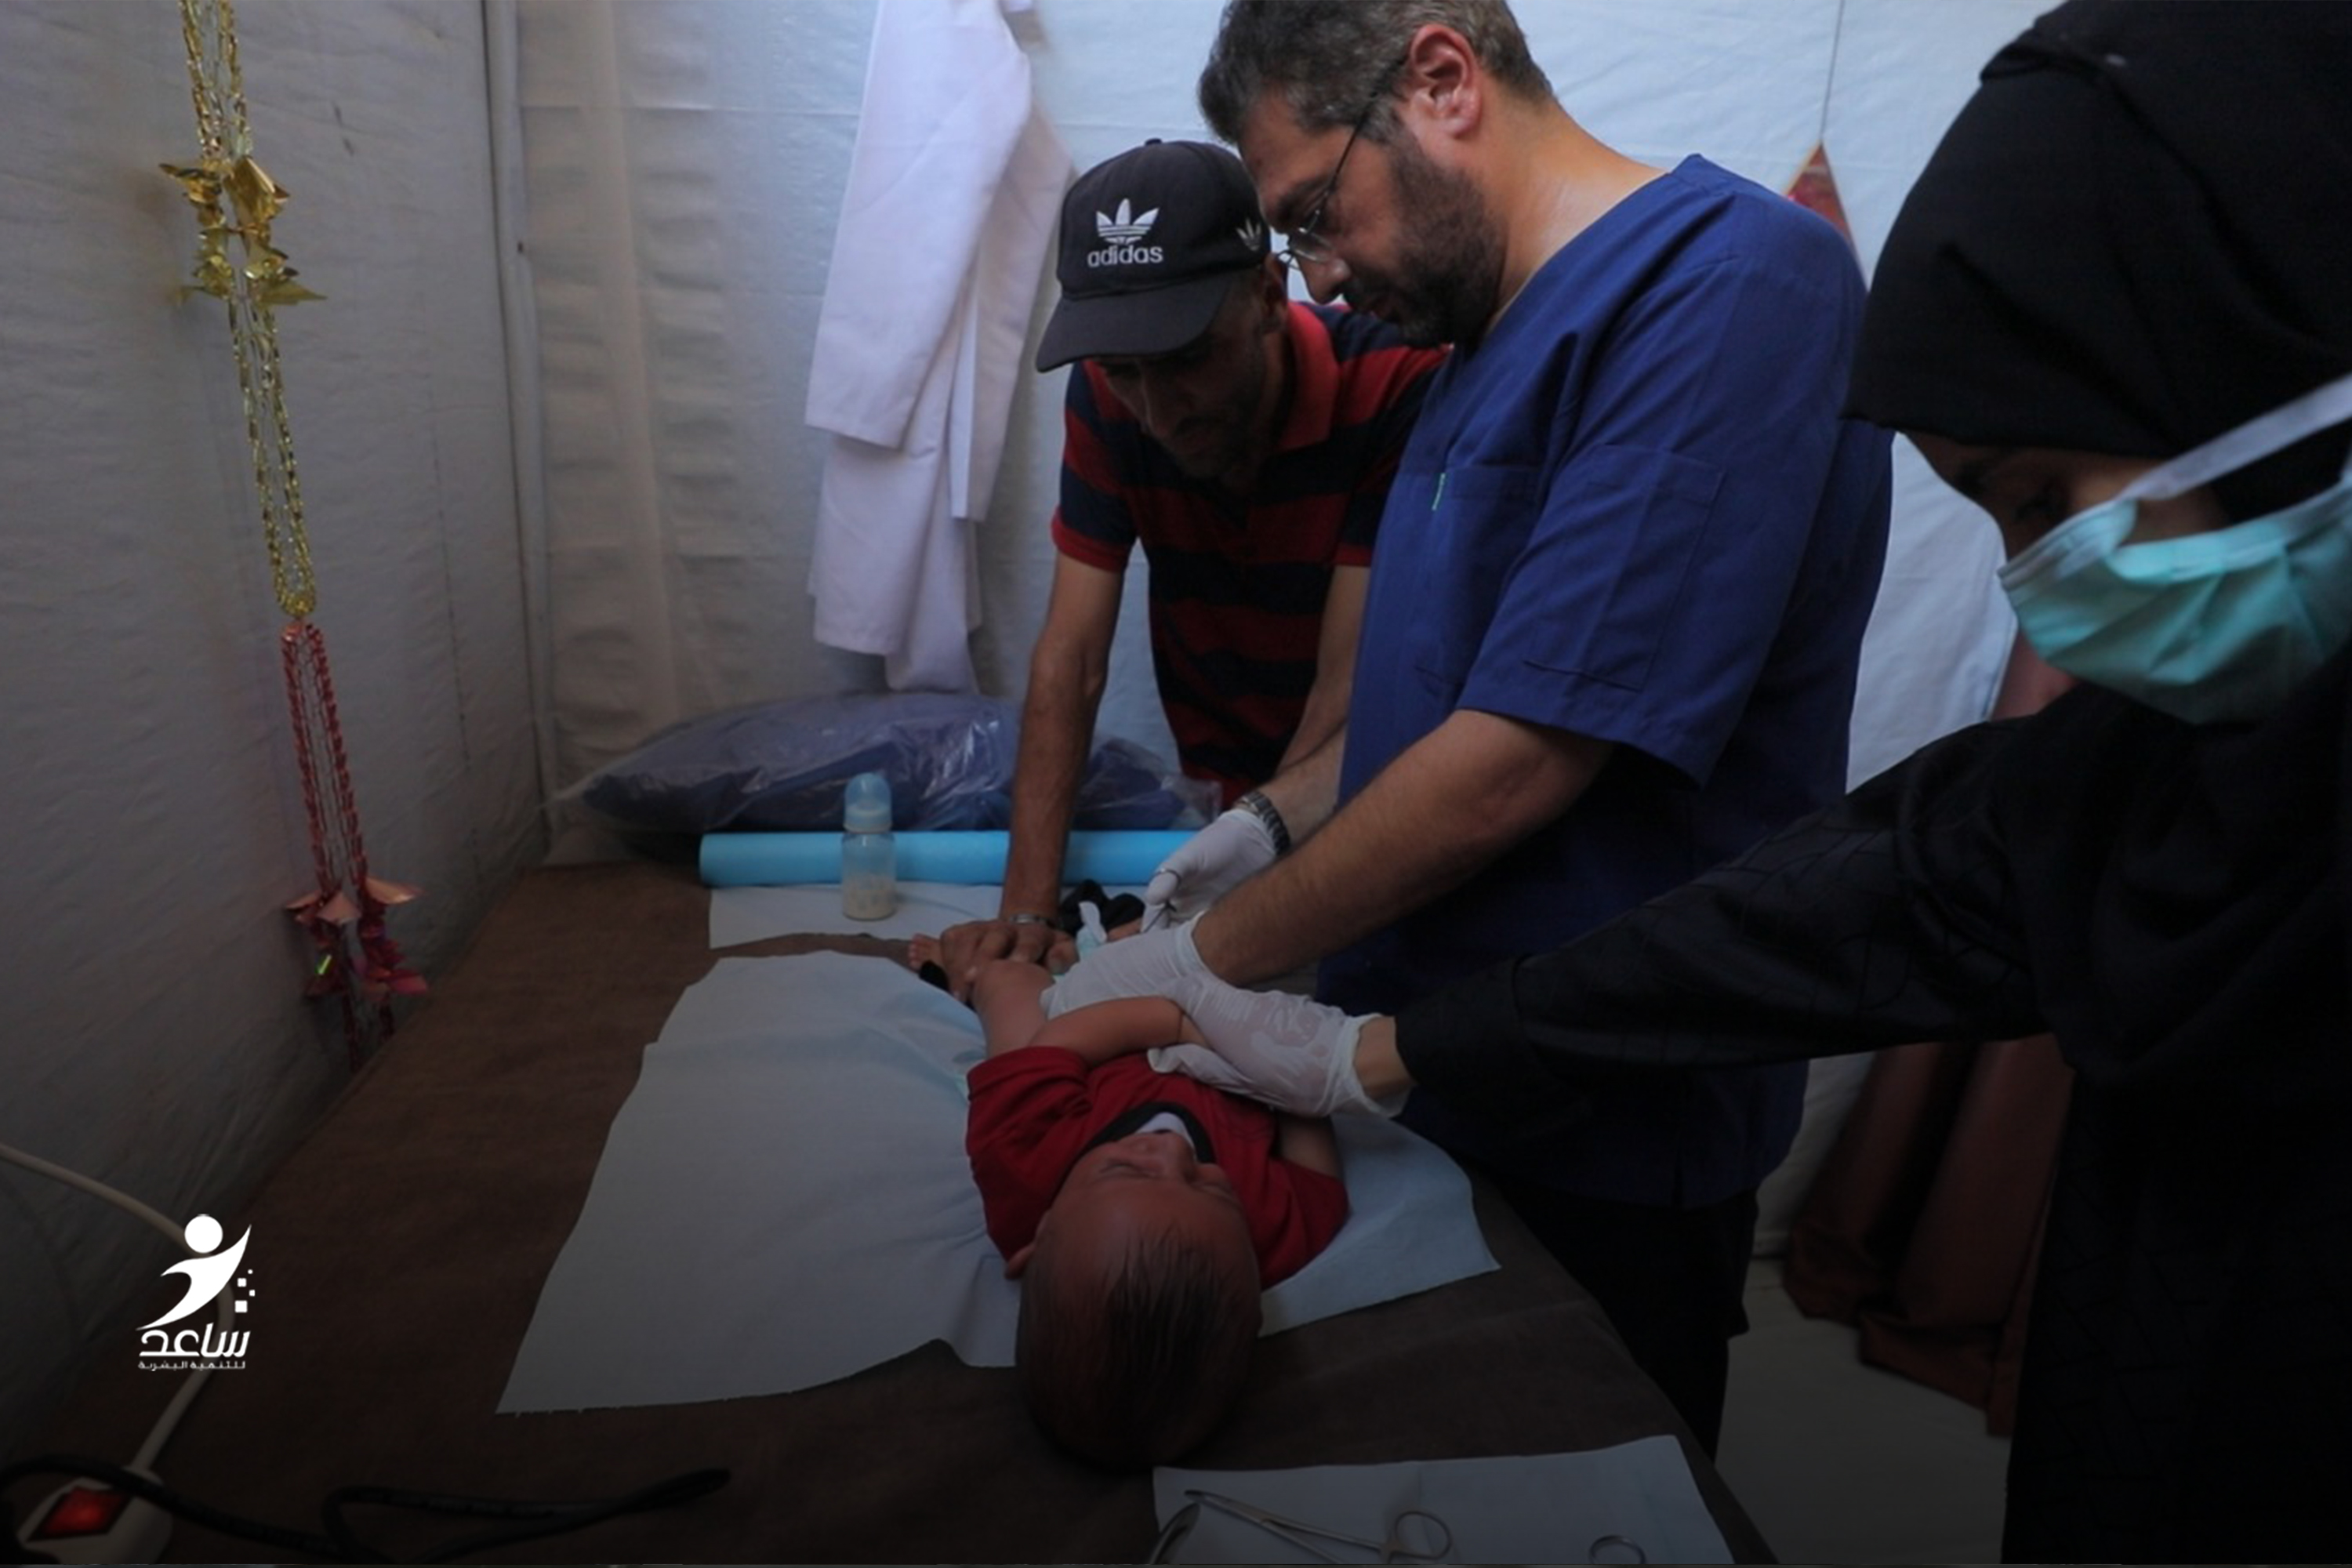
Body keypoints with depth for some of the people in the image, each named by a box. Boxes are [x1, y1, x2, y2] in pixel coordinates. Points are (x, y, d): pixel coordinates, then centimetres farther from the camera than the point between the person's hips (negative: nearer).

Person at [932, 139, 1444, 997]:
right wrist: (1027, 910, -20)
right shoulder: (1107, 400, -10)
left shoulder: (1396, 385, -25)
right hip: (1221, 797, 3)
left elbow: (1348, 696, -26)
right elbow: (1070, 659, -12)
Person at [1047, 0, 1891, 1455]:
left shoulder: (1733, 283, -21)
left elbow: (1522, 762, -27)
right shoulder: (1501, 329, 8)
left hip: (1601, 1133, -8)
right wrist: (1275, 822, 7)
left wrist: (1204, 956, -17)